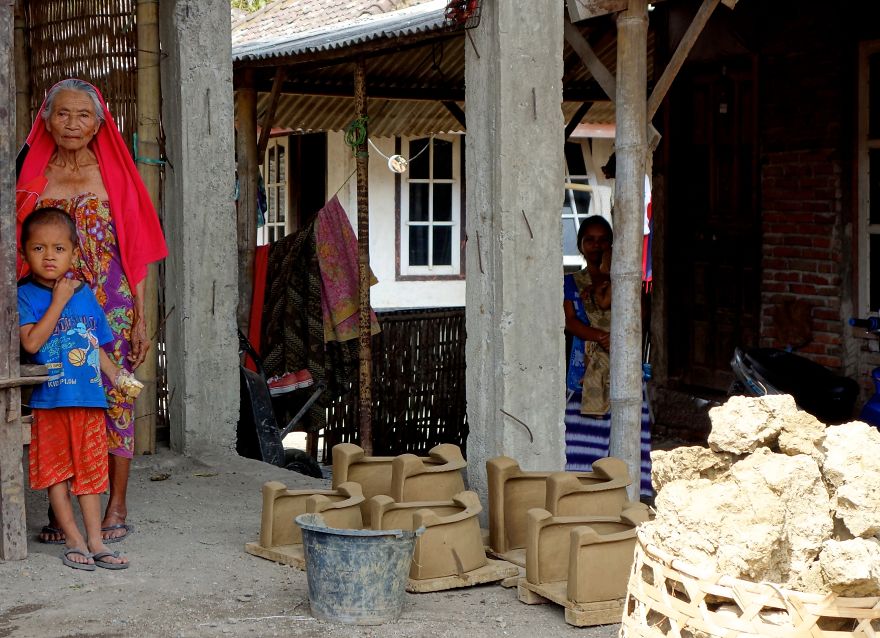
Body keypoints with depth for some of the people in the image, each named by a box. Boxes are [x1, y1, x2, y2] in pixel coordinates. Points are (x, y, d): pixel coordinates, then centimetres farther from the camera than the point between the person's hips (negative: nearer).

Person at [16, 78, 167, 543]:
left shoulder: (113, 174, 3)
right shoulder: (33, 177, 9)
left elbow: (136, 251, 3)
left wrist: (140, 318, -2)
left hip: (110, 306, -2)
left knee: (114, 397, -1)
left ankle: (116, 509, 8)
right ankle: (59, 510, 9)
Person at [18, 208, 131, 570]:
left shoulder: (86, 295, 8)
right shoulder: (25, 295, -6)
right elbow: (31, 342, -20)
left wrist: (117, 376, 4)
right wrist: (59, 302, -17)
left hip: (89, 400, 4)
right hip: (49, 400, -4)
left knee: (90, 469, 8)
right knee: (56, 471, 3)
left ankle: (95, 541, 13)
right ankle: (74, 541, 11)